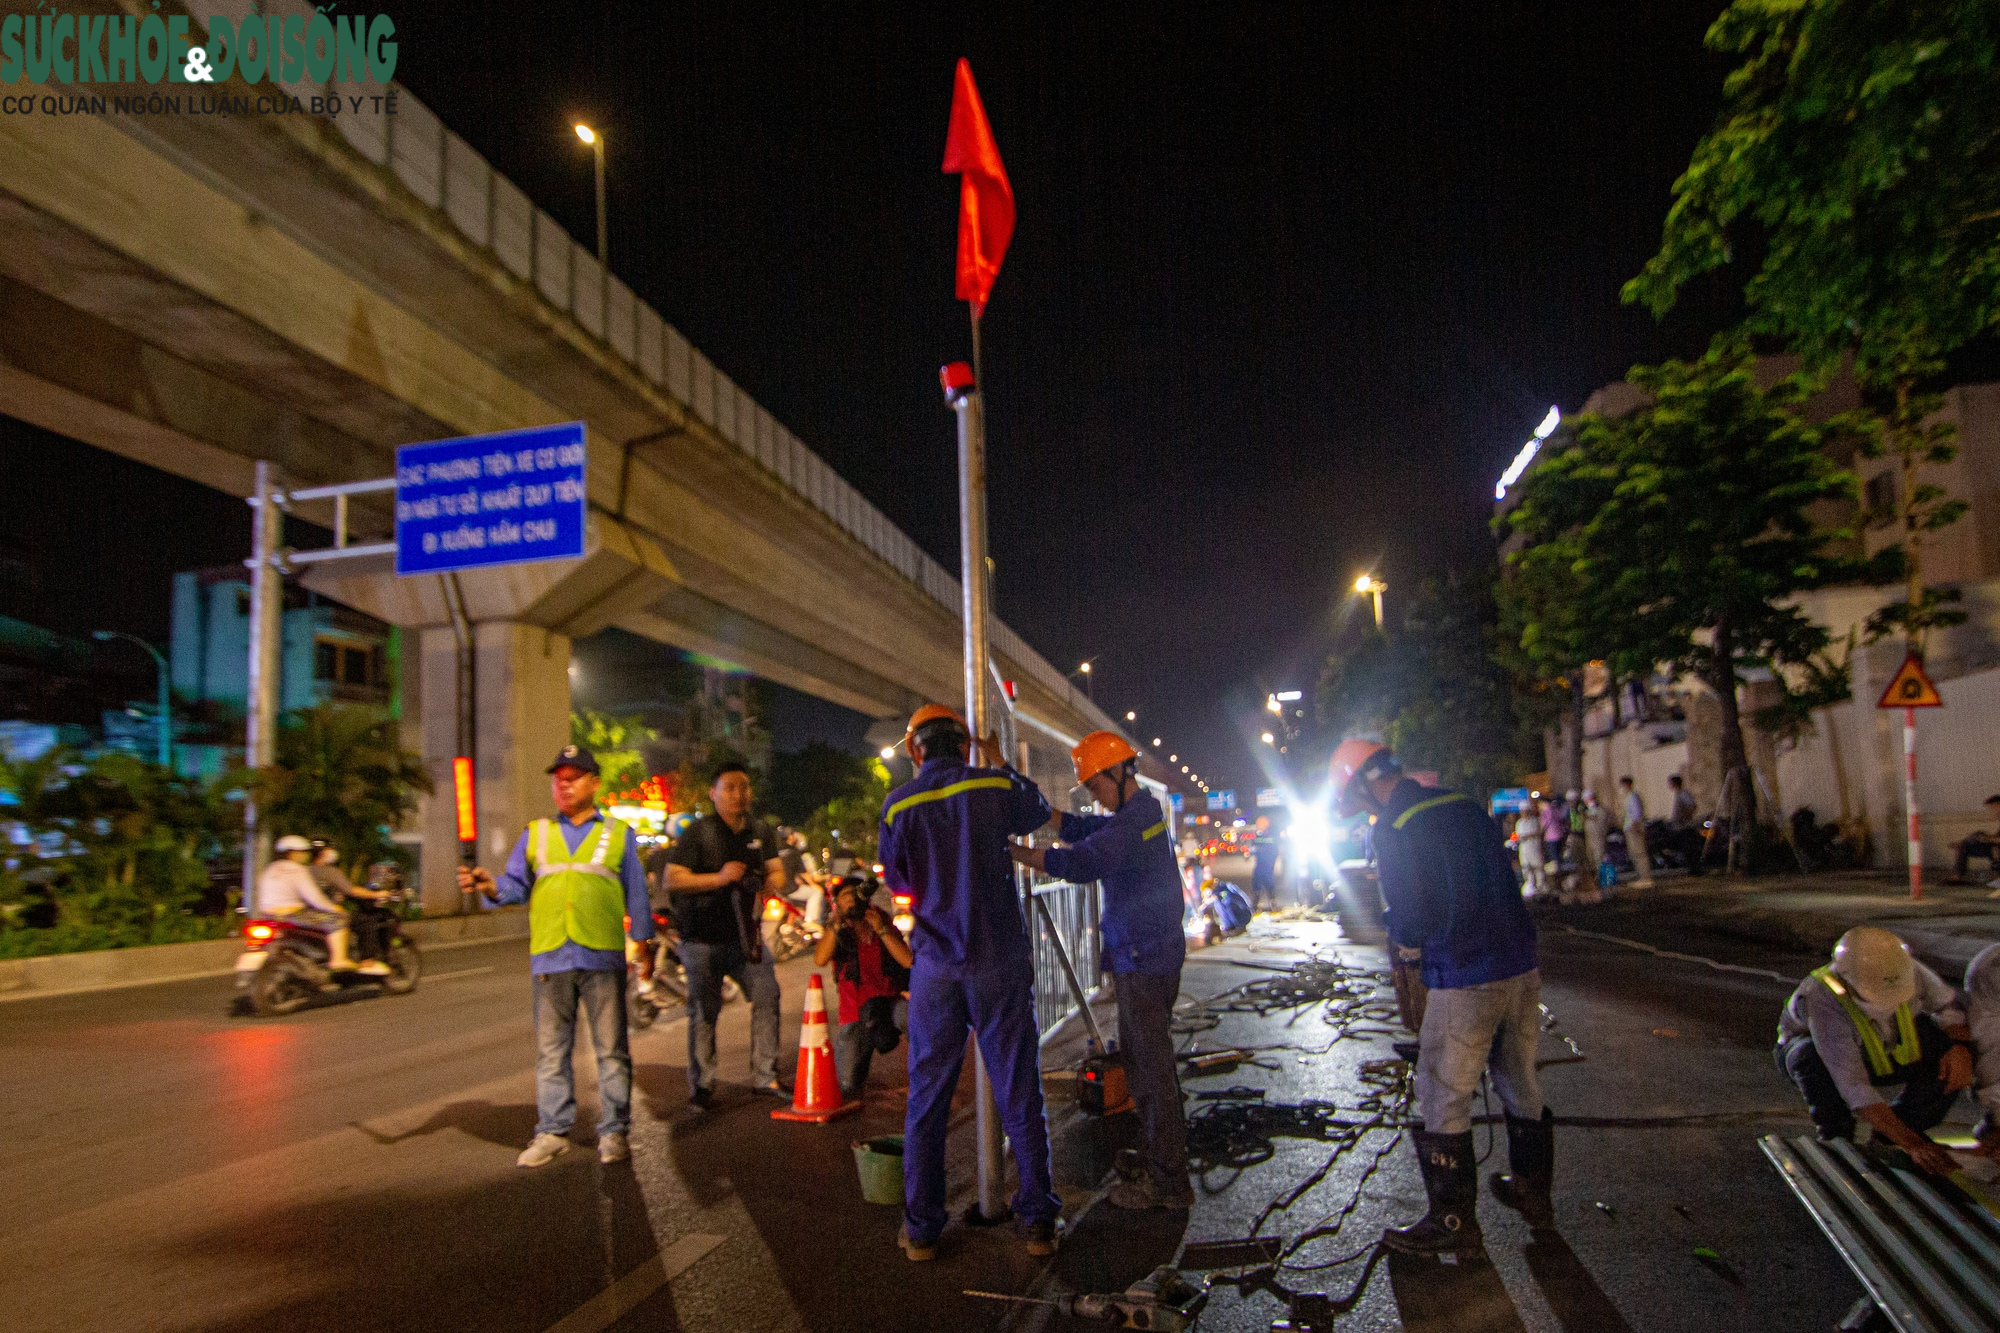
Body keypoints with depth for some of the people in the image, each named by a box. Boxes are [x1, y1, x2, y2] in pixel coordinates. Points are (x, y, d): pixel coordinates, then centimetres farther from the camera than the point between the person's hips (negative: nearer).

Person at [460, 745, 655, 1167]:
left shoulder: (618, 834, 11)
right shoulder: (535, 834, 16)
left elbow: (636, 895, 10)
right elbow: (516, 884, 6)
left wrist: (643, 946, 4)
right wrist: (491, 886, -16)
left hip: (603, 956, -2)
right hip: (550, 957, 2)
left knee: (610, 1048, 2)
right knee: (551, 1050, 7)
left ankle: (613, 1131, 10)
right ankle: (552, 1131, 16)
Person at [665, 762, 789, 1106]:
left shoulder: (761, 832, 9)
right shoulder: (699, 832, -8)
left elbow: (777, 871, 9)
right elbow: (672, 880, -14)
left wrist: (771, 884, -15)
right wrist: (719, 878, -24)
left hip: (745, 933, 4)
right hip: (703, 938, -4)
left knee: (767, 994, -5)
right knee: (704, 1012, 3)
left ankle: (764, 1076, 7)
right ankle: (701, 1085, 18)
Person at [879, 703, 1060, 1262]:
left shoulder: (898, 805, -3)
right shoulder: (995, 787, -5)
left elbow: (897, 881, 11)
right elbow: (1037, 812, 18)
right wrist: (1001, 764, 29)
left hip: (935, 968, 1)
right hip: (1000, 964, 0)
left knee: (927, 1099, 11)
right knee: (1020, 1097, 9)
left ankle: (920, 1228, 18)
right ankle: (1037, 1220, 18)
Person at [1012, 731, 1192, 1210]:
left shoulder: (1133, 822, -21)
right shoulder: (1145, 811, 12)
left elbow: (1079, 862, -33)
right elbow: (1081, 829, 11)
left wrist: (1012, 852, -28)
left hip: (1141, 962, -11)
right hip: (1157, 954, 11)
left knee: (1150, 1067, -3)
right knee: (1150, 1060, 21)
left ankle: (1167, 1182, 5)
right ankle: (1163, 1153, 35)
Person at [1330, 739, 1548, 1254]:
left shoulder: (1394, 828, -12)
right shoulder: (1464, 804, 10)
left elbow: (1409, 923, -15)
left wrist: (1399, 933, 8)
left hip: (1464, 980, -8)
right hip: (1522, 965, 8)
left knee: (1442, 1101, 5)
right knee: (1521, 1085, 21)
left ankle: (1453, 1221, 13)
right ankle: (1533, 1193, 36)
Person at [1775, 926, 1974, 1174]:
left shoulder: (1906, 970, -28)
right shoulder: (1824, 1004, -42)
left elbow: (1948, 1004, -7)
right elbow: (1856, 1090, -43)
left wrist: (1961, 1047, -27)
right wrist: (1912, 1144, -48)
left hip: (1887, 1054, 5)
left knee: (1954, 1058, -20)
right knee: (1813, 1060, -40)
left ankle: (1889, 1140, -1)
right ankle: (1835, 1136, -10)